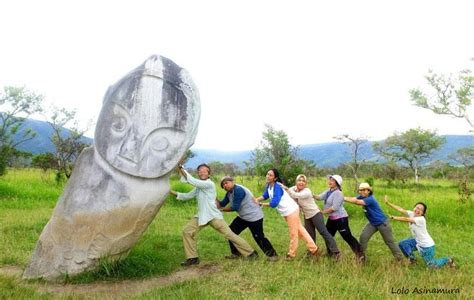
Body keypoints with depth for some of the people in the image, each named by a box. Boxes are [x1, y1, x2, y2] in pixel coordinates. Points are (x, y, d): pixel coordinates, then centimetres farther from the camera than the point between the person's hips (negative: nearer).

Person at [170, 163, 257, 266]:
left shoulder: (209, 184, -13)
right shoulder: (198, 187, 15)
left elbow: (193, 181, -24)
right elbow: (187, 196, 14)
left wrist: (182, 170, -21)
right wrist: (173, 192, 2)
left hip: (214, 216, -8)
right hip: (201, 216, 8)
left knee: (229, 234, -7)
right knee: (187, 231, -3)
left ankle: (250, 253, 5)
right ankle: (192, 258, 8)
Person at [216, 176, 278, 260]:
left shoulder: (238, 190, -25)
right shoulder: (229, 193, 6)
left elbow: (235, 207, -24)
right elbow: (221, 204, 1)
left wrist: (222, 209, -12)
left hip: (254, 217, -10)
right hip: (243, 217, 10)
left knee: (259, 237, -6)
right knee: (231, 231, 6)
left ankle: (272, 254, 11)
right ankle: (236, 253, 19)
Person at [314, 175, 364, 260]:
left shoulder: (338, 193, -19)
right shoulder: (328, 191, 10)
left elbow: (334, 208, -23)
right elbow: (319, 197, -1)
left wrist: (322, 211, -15)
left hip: (340, 218, -10)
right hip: (331, 218, 10)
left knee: (347, 237, -7)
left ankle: (360, 254, 1)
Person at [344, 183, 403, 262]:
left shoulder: (370, 199, -29)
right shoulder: (362, 197, -3)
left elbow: (357, 202, -37)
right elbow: (353, 199, -16)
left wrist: (343, 198, -36)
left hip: (382, 223, -8)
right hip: (372, 223, 8)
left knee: (389, 241, 5)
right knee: (363, 237, -5)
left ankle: (400, 258, 22)